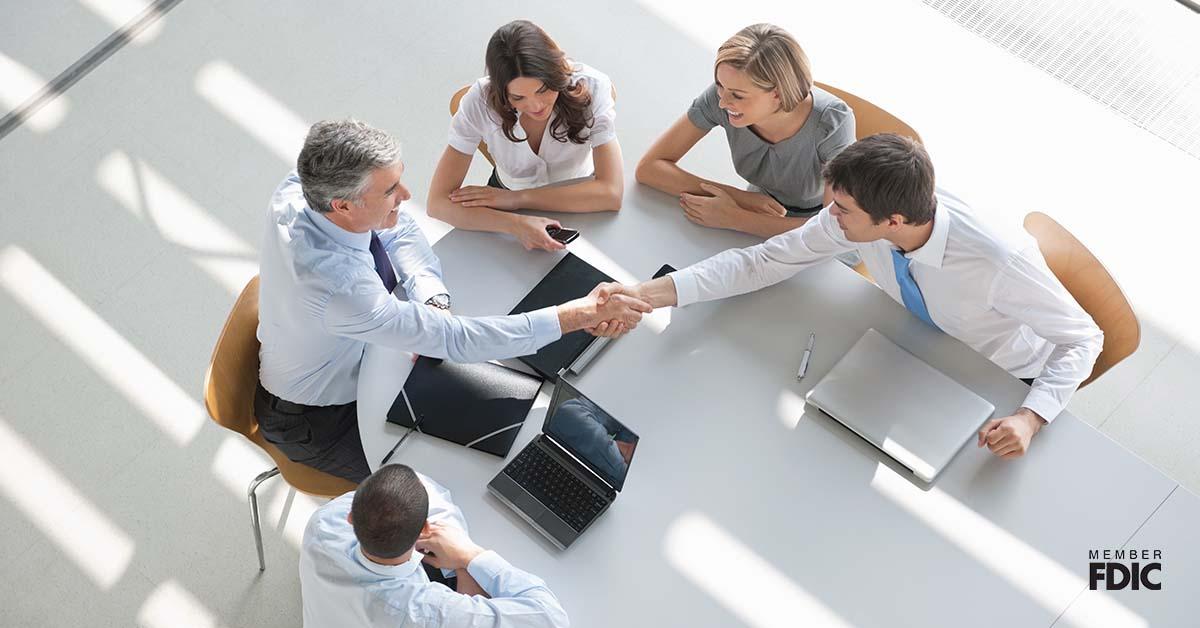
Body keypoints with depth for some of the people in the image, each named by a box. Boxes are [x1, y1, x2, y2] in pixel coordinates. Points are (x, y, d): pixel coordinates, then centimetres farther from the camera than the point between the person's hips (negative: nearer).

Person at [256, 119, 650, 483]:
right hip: (315, 423, -7)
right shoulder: (338, 288, -42)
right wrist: (581, 315, -37)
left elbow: (400, 230, -4)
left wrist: (432, 300, -22)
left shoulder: (301, 188, -20)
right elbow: (454, 340, -38)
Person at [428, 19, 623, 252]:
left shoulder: (590, 88, -24)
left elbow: (611, 193, -29)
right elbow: (438, 202, -25)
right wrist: (516, 224, -41)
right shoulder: (480, 102, -23)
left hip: (578, 204, 0)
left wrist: (517, 198, -30)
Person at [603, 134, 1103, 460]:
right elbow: (766, 261, -21)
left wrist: (1028, 419, -43)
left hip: (1007, 382, -4)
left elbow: (1083, 338, -27)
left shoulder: (1000, 261, -41)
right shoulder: (858, 216, -28)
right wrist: (648, 294, -32)